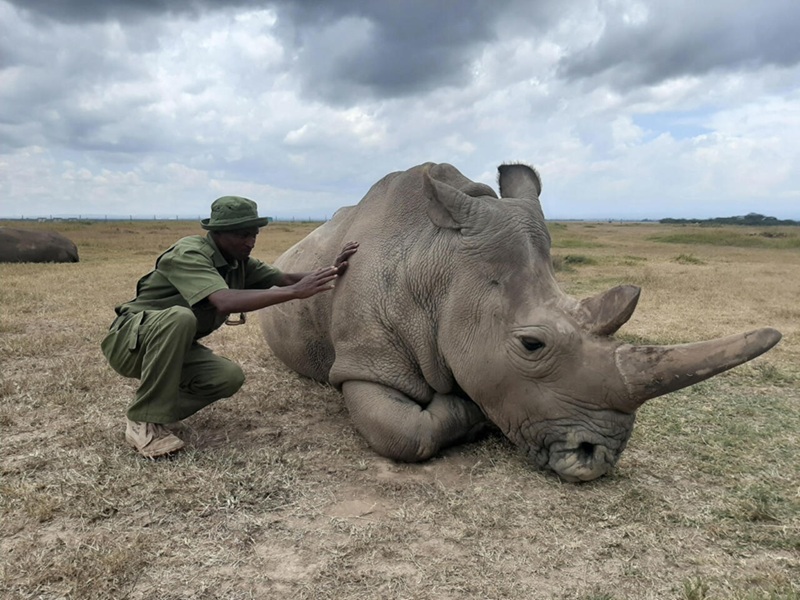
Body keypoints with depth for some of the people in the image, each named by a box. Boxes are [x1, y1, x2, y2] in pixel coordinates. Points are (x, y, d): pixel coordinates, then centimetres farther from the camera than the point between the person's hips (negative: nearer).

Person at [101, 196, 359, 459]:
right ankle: (144, 423, -25)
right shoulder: (189, 254, -26)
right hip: (128, 340, -6)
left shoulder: (239, 261, -1)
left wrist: (331, 271, -23)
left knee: (230, 377, -18)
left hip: (171, 347, 7)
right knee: (179, 316, -38)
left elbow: (284, 279, -6)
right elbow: (225, 301, -41)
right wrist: (294, 292, -44)